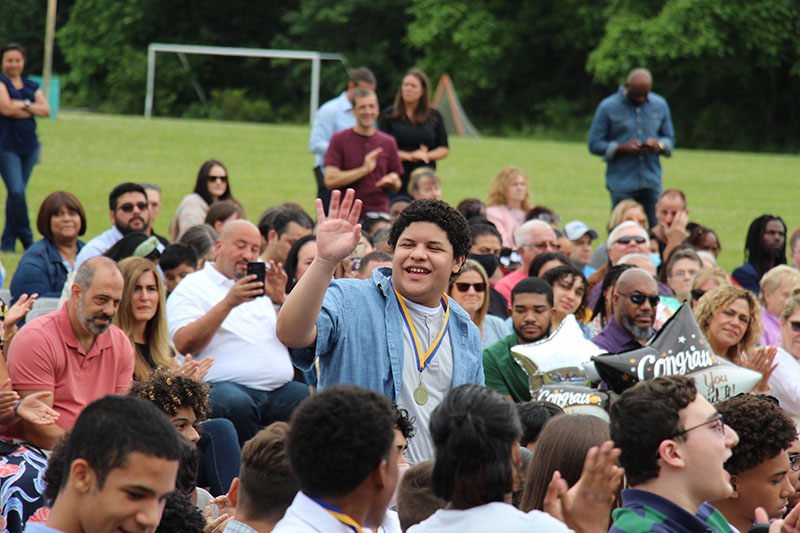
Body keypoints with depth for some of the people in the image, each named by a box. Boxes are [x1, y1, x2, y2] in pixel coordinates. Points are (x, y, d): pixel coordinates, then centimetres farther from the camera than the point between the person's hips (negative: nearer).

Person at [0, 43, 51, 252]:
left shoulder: (32, 86, 15)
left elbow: (46, 110, 4)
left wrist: (23, 105, -10)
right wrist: (32, 109, -4)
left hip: (29, 146, 5)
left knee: (17, 192, 8)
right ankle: (27, 240, -5)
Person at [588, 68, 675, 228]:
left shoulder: (660, 105, 10)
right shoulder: (608, 108, 0)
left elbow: (670, 139, 16)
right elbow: (594, 144, 0)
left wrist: (659, 145, -9)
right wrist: (622, 148, -15)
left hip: (652, 183, 3)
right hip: (621, 184, -3)